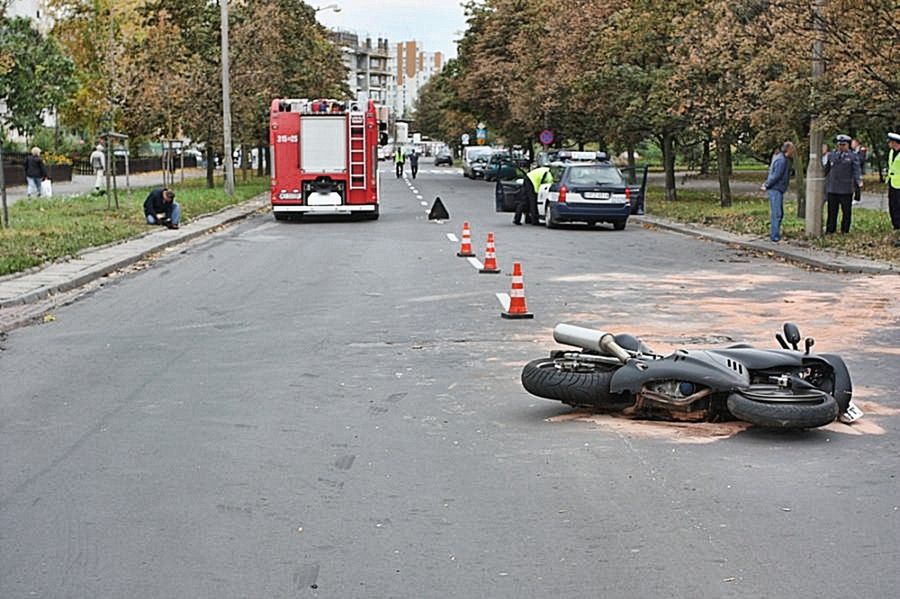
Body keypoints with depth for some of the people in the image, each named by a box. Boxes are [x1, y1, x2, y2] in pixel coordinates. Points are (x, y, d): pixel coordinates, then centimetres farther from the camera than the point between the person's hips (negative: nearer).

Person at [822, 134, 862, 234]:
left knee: (846, 212, 4)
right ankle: (829, 231, 12)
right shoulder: (831, 155, 11)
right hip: (832, 189, 2)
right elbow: (825, 169, 17)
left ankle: (845, 231, 13)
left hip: (846, 190, -2)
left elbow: (856, 172, -4)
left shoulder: (852, 157, 2)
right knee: (832, 212, 6)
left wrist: (859, 182, -18)